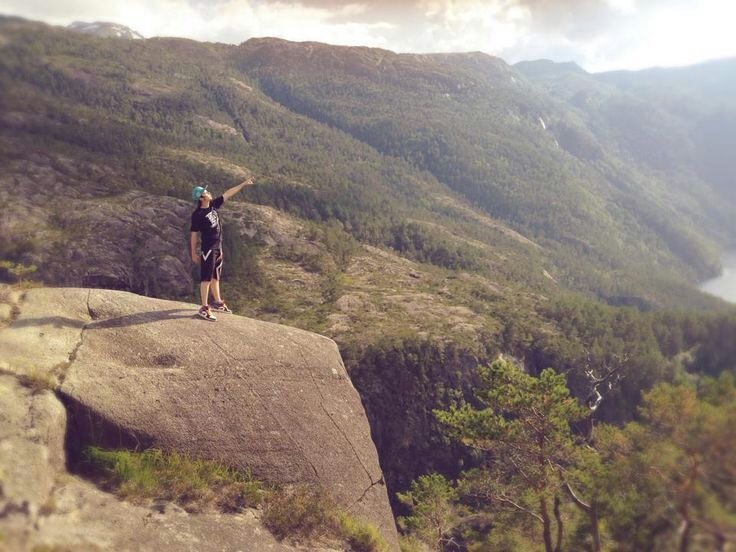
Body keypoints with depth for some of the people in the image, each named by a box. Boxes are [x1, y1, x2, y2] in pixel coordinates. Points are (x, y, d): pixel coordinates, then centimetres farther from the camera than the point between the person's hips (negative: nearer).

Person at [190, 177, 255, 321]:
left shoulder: (213, 205, 4)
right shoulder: (197, 215, -16)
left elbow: (228, 194, 10)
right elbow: (193, 235, -12)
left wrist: (243, 184, 12)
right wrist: (193, 254, -9)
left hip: (218, 248, 8)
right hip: (208, 249, -8)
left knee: (215, 276, 18)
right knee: (206, 278, -7)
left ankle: (218, 302, 30)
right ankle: (204, 308, -6)